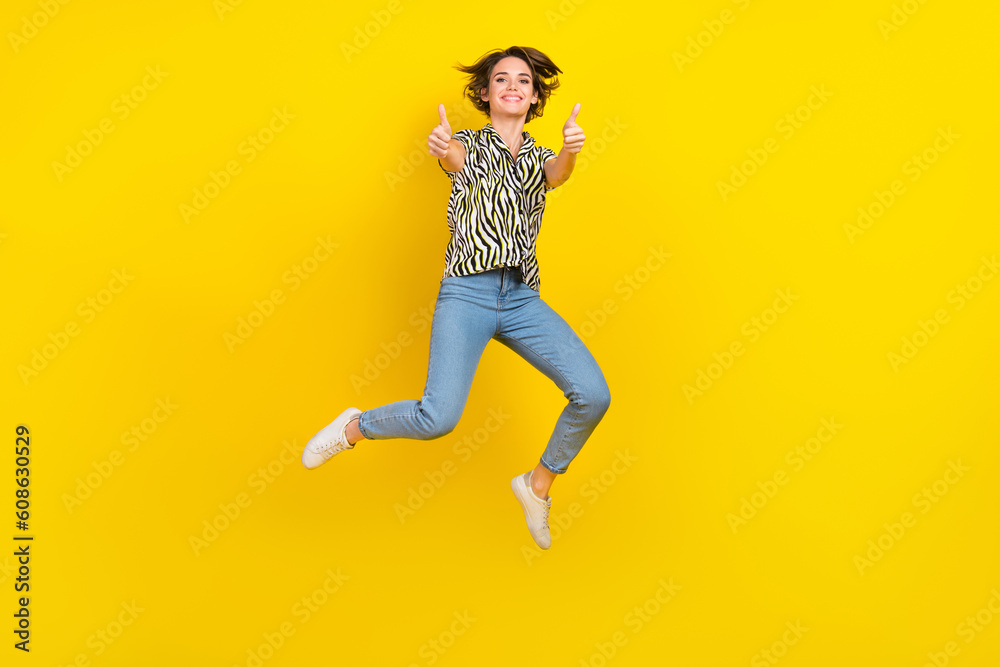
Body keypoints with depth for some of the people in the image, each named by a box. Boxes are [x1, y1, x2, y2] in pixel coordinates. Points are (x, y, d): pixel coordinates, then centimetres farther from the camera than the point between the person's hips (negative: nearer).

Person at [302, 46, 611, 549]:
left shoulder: (541, 158, 18)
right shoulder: (468, 145, 11)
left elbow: (558, 174, -6)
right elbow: (456, 158, -14)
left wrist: (571, 149, -32)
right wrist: (442, 147, -40)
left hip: (522, 298, 4)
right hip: (467, 293, -3)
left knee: (593, 396, -14)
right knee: (438, 418, -20)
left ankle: (538, 485, 10)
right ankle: (354, 427, 11)